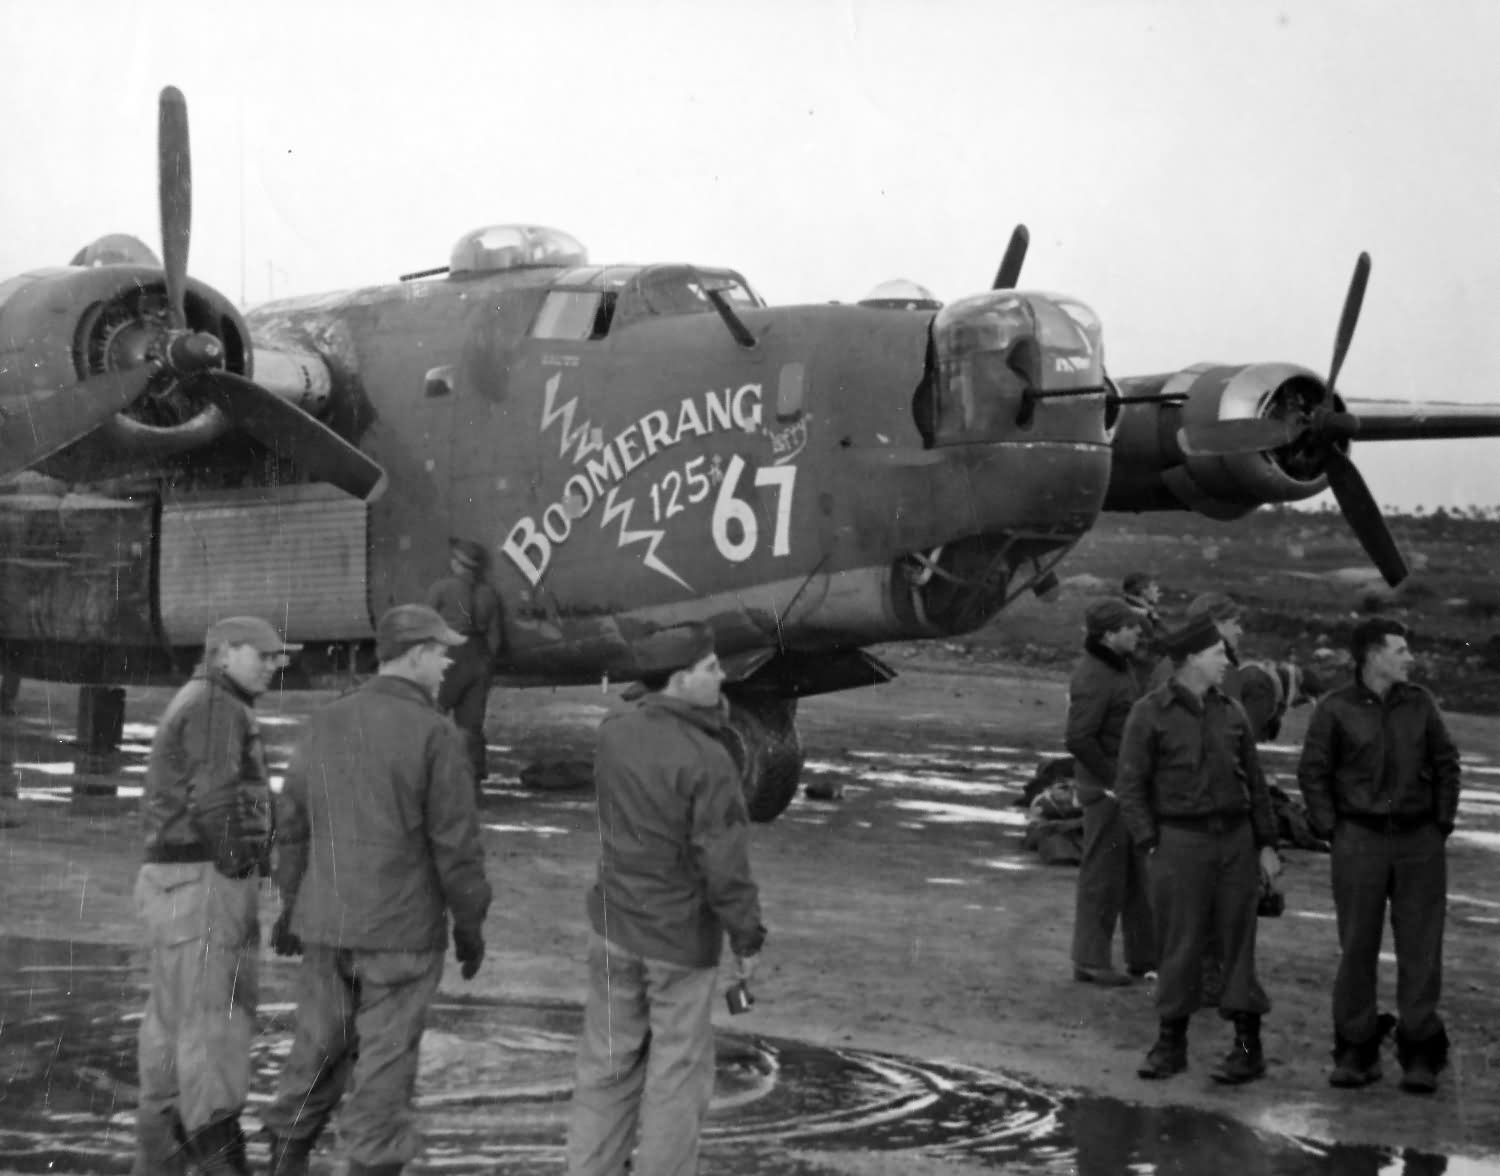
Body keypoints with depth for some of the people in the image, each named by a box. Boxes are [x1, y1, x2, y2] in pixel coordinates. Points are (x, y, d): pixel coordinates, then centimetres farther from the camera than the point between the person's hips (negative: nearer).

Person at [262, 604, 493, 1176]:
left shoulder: (326, 722, 5)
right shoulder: (434, 733, -13)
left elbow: (293, 822, 11)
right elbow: (455, 842, -13)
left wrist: (292, 904, 21)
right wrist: (470, 923, -2)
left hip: (326, 918, 5)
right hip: (402, 926, -5)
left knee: (319, 1047, 15)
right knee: (385, 1057, 2)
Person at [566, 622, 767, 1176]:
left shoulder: (615, 732, -3)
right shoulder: (708, 761, -22)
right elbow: (724, 865, -21)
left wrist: (709, 713, 4)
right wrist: (747, 939, -8)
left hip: (615, 927, 6)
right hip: (682, 940, -6)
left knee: (608, 1065, 15)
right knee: (676, 1075, 7)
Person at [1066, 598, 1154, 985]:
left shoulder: (1121, 669, 11)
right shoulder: (1093, 678, -20)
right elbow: (1079, 739, -26)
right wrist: (1112, 780, -20)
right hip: (1107, 792, -10)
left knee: (1140, 873, 16)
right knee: (1103, 876, -1)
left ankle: (1144, 956, 26)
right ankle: (1090, 963, 8)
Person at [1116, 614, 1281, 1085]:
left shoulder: (1231, 711, 10)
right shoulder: (1150, 713, -3)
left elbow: (1254, 781, 14)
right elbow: (1130, 784, -3)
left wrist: (1267, 844, 9)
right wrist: (1150, 845, -10)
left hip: (1235, 838, 3)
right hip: (1180, 839, -3)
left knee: (1239, 940, 4)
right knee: (1178, 944, 0)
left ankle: (1248, 1046, 8)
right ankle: (1171, 1043, 12)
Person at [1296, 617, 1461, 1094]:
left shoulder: (1420, 704, 5)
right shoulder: (1336, 709, -3)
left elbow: (1446, 764, 12)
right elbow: (1312, 772, 2)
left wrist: (1442, 824, 6)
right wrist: (1330, 830, -3)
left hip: (1420, 842, 2)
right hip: (1359, 840, -2)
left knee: (1421, 949, 1)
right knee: (1357, 947, 2)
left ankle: (1420, 1055, 7)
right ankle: (1356, 1052, 11)